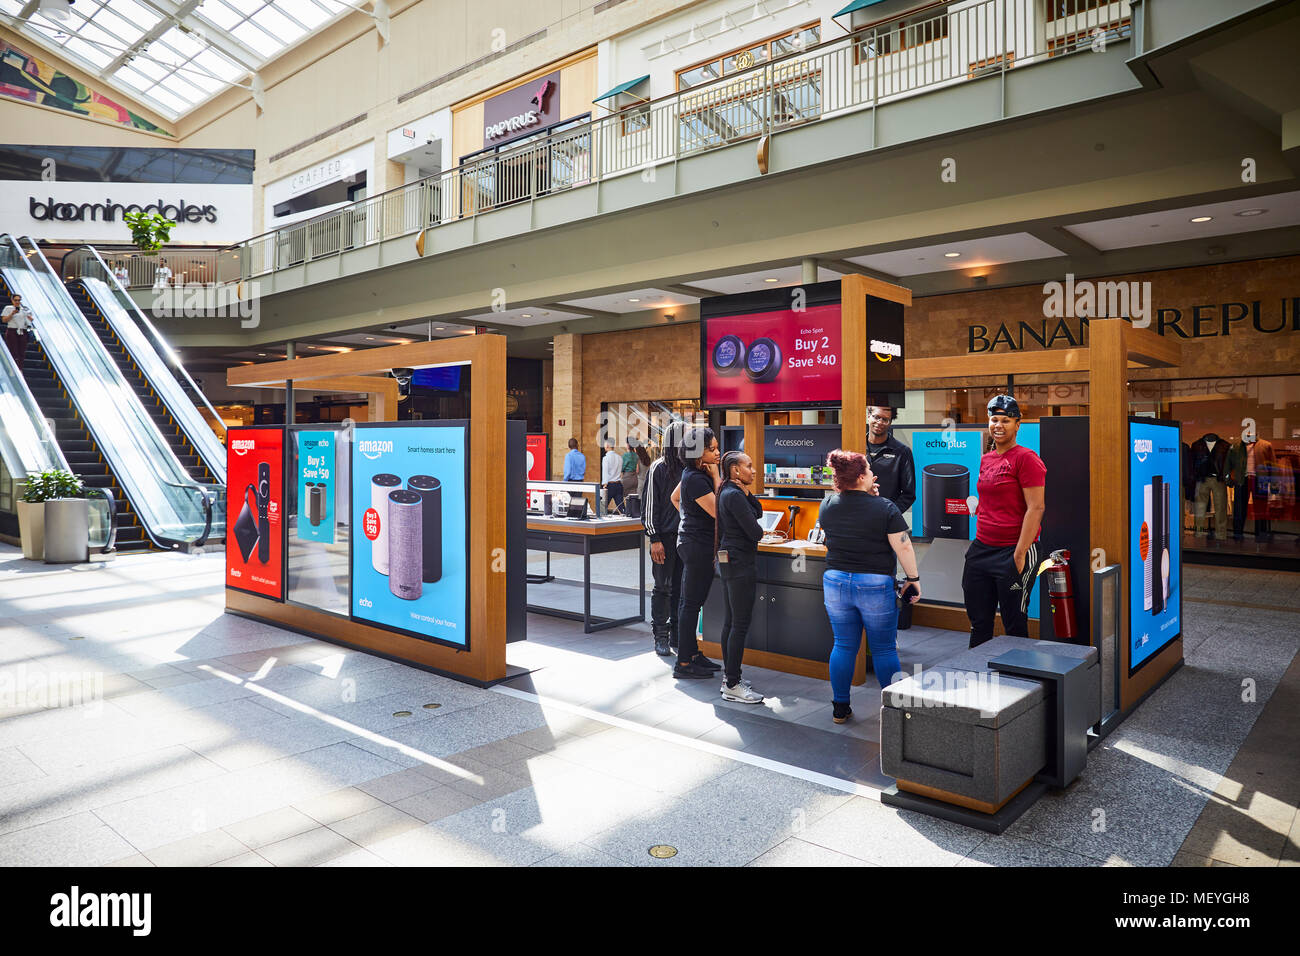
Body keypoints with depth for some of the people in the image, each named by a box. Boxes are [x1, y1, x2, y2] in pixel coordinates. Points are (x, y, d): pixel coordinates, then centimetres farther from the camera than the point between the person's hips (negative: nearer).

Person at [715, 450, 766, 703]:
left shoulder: (730, 492, 13)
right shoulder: (734, 495, -17)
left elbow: (758, 512, 14)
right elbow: (755, 532, -20)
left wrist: (747, 493, 0)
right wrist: (758, 531, 3)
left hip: (728, 561, 11)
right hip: (740, 562, -11)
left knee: (731, 620, 15)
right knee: (740, 623, -7)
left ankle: (729, 677, 23)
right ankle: (733, 686, -2)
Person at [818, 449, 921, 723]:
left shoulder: (827, 505, 2)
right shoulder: (884, 507, -11)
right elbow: (903, 547, -11)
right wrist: (913, 578, 2)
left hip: (835, 582, 4)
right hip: (876, 585, -4)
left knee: (844, 645, 12)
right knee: (884, 649, 8)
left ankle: (840, 708, 17)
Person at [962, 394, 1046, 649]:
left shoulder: (1026, 458, -10)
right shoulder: (986, 459, 14)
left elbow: (1035, 508, -15)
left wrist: (1020, 555, -18)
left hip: (1013, 551, -7)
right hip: (981, 549, 7)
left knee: (1015, 627, 4)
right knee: (979, 622, 14)